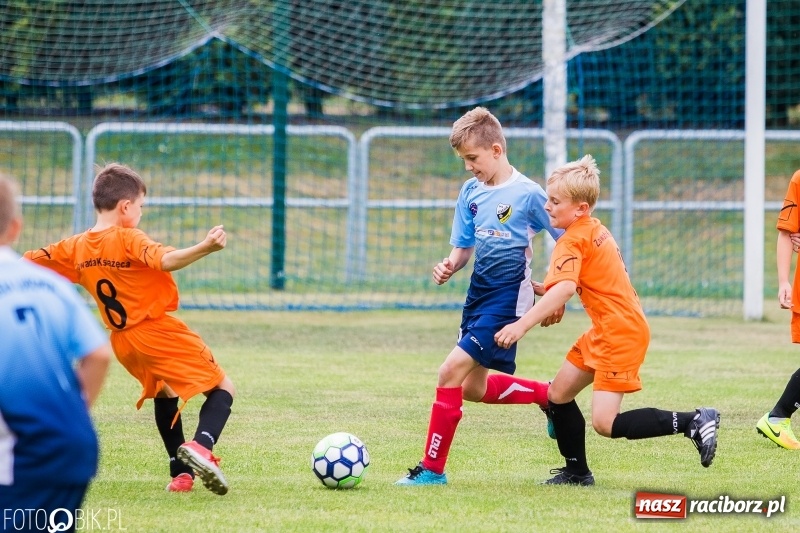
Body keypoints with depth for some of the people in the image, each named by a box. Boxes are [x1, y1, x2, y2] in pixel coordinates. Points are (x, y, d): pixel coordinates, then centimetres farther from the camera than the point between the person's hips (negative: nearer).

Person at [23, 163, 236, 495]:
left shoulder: (76, 248, 3)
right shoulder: (128, 240, -17)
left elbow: (28, 264, 15)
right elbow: (166, 260, -35)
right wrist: (203, 249, -47)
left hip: (122, 341, 7)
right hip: (160, 332, -7)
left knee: (163, 393, 30)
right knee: (222, 388, -2)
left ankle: (180, 473, 23)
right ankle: (201, 446, -28)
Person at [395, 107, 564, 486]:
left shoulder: (527, 194, -13)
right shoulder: (470, 192, 6)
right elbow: (464, 248, 12)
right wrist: (450, 266, -10)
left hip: (507, 298, -8)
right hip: (478, 292, 8)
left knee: (452, 371, -16)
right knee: (473, 387, 16)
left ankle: (433, 468, -9)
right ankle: (550, 396, 37)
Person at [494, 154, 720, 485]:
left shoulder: (572, 242, -17)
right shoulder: (595, 231, 11)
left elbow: (564, 289, -34)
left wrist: (522, 325, -40)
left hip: (620, 335, -10)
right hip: (604, 333, 10)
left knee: (605, 424, -14)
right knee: (558, 395, 15)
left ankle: (693, 422, -10)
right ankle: (577, 472, 26)